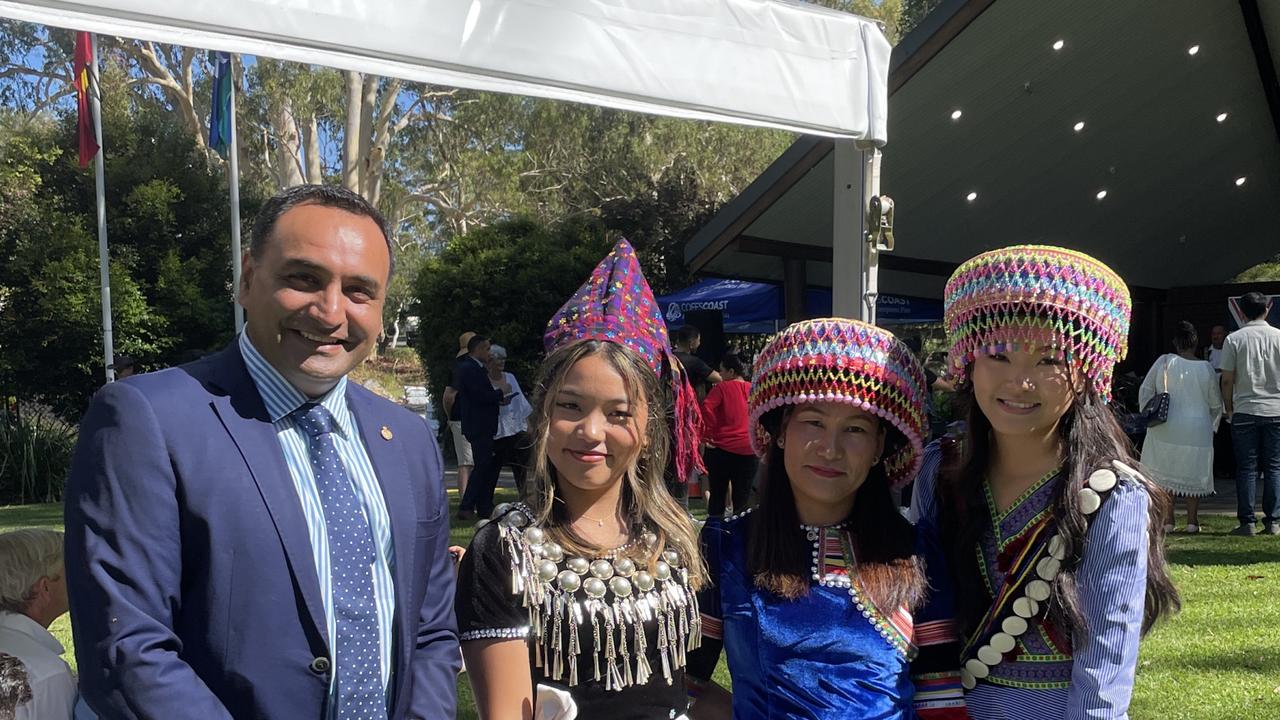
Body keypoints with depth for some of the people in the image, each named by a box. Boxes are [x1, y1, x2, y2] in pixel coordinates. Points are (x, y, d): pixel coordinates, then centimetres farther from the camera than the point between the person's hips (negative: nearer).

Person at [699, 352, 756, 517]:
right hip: (748, 451, 3)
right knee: (743, 497, 7)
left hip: (722, 449, -3)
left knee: (717, 494, 9)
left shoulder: (722, 387, -5)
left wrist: (708, 434, -12)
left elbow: (706, 407, -20)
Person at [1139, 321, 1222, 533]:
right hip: (1198, 430, 1)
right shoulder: (1206, 368, -2)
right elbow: (1216, 404, 8)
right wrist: (1211, 425, 24)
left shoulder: (1164, 362, -6)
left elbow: (1145, 391, -1)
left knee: (1165, 471, 7)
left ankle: (1167, 518, 4)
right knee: (1194, 473, 12)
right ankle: (1192, 520, 12)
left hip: (1167, 429, -1)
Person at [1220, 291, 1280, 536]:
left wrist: (1229, 408, 8)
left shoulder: (1234, 339, -4)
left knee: (1246, 468, 3)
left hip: (1245, 411, -1)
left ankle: (1247, 522, 2)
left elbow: (1227, 380, -4)